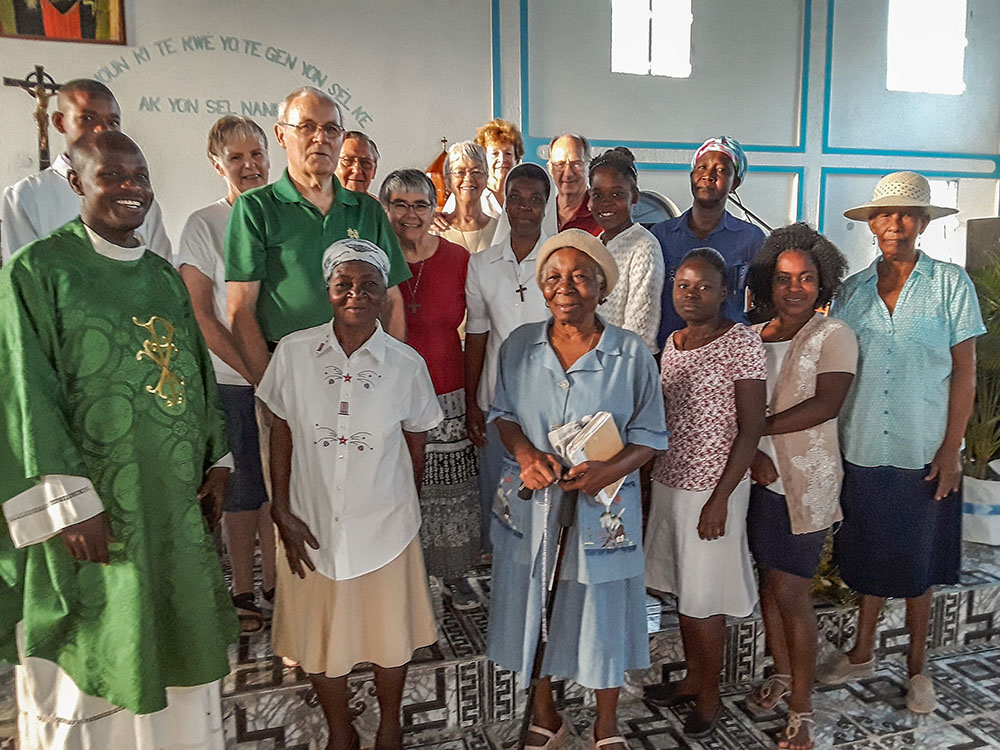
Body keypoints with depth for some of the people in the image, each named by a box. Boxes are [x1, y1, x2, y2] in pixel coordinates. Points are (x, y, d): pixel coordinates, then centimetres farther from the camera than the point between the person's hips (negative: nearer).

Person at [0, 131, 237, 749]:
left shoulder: (165, 276, 11)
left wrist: (217, 461, 8)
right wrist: (69, 506, -16)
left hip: (176, 505, 6)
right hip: (96, 511, -5)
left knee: (178, 650, 16)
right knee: (97, 655, 8)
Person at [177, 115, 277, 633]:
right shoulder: (204, 224, -3)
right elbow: (200, 316, -7)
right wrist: (255, 373, -12)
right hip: (232, 381, -3)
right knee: (242, 488, 6)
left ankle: (275, 584, 28)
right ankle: (243, 591, 23)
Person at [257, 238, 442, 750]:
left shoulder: (406, 364, -11)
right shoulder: (293, 352, -9)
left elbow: (415, 444, 1)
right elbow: (281, 434, -1)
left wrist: (406, 506, 10)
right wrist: (282, 511, -3)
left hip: (384, 528, 0)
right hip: (311, 526, 1)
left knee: (389, 635, 17)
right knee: (318, 638, 17)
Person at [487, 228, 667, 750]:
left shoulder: (631, 354, -8)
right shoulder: (519, 346, -1)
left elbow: (649, 435, -3)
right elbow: (502, 413, 8)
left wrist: (608, 470, -22)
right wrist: (526, 454, -13)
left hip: (602, 508, -2)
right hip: (530, 504, 2)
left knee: (602, 613, 12)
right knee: (535, 609, 15)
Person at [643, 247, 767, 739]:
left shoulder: (742, 344, -13)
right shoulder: (673, 343, 8)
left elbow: (751, 429, -14)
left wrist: (720, 498, -17)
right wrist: (650, 480, 12)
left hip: (712, 488, -6)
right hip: (668, 482, 7)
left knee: (702, 599, 4)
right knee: (681, 590, 17)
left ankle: (709, 697, 25)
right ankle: (692, 679, 36)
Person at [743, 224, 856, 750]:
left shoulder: (833, 335, -5)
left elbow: (826, 404, -18)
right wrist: (750, 453, -16)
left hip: (805, 483, -4)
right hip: (758, 477, 4)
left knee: (790, 592, -1)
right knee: (769, 582, 15)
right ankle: (781, 673, 37)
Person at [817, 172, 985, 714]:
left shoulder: (951, 284, -3)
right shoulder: (851, 291, 3)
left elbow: (965, 373, -3)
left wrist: (951, 450, -8)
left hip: (924, 452, -2)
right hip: (862, 449, 2)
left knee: (917, 563, 11)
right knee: (868, 554, 15)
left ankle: (916, 668, 30)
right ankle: (862, 654, 32)